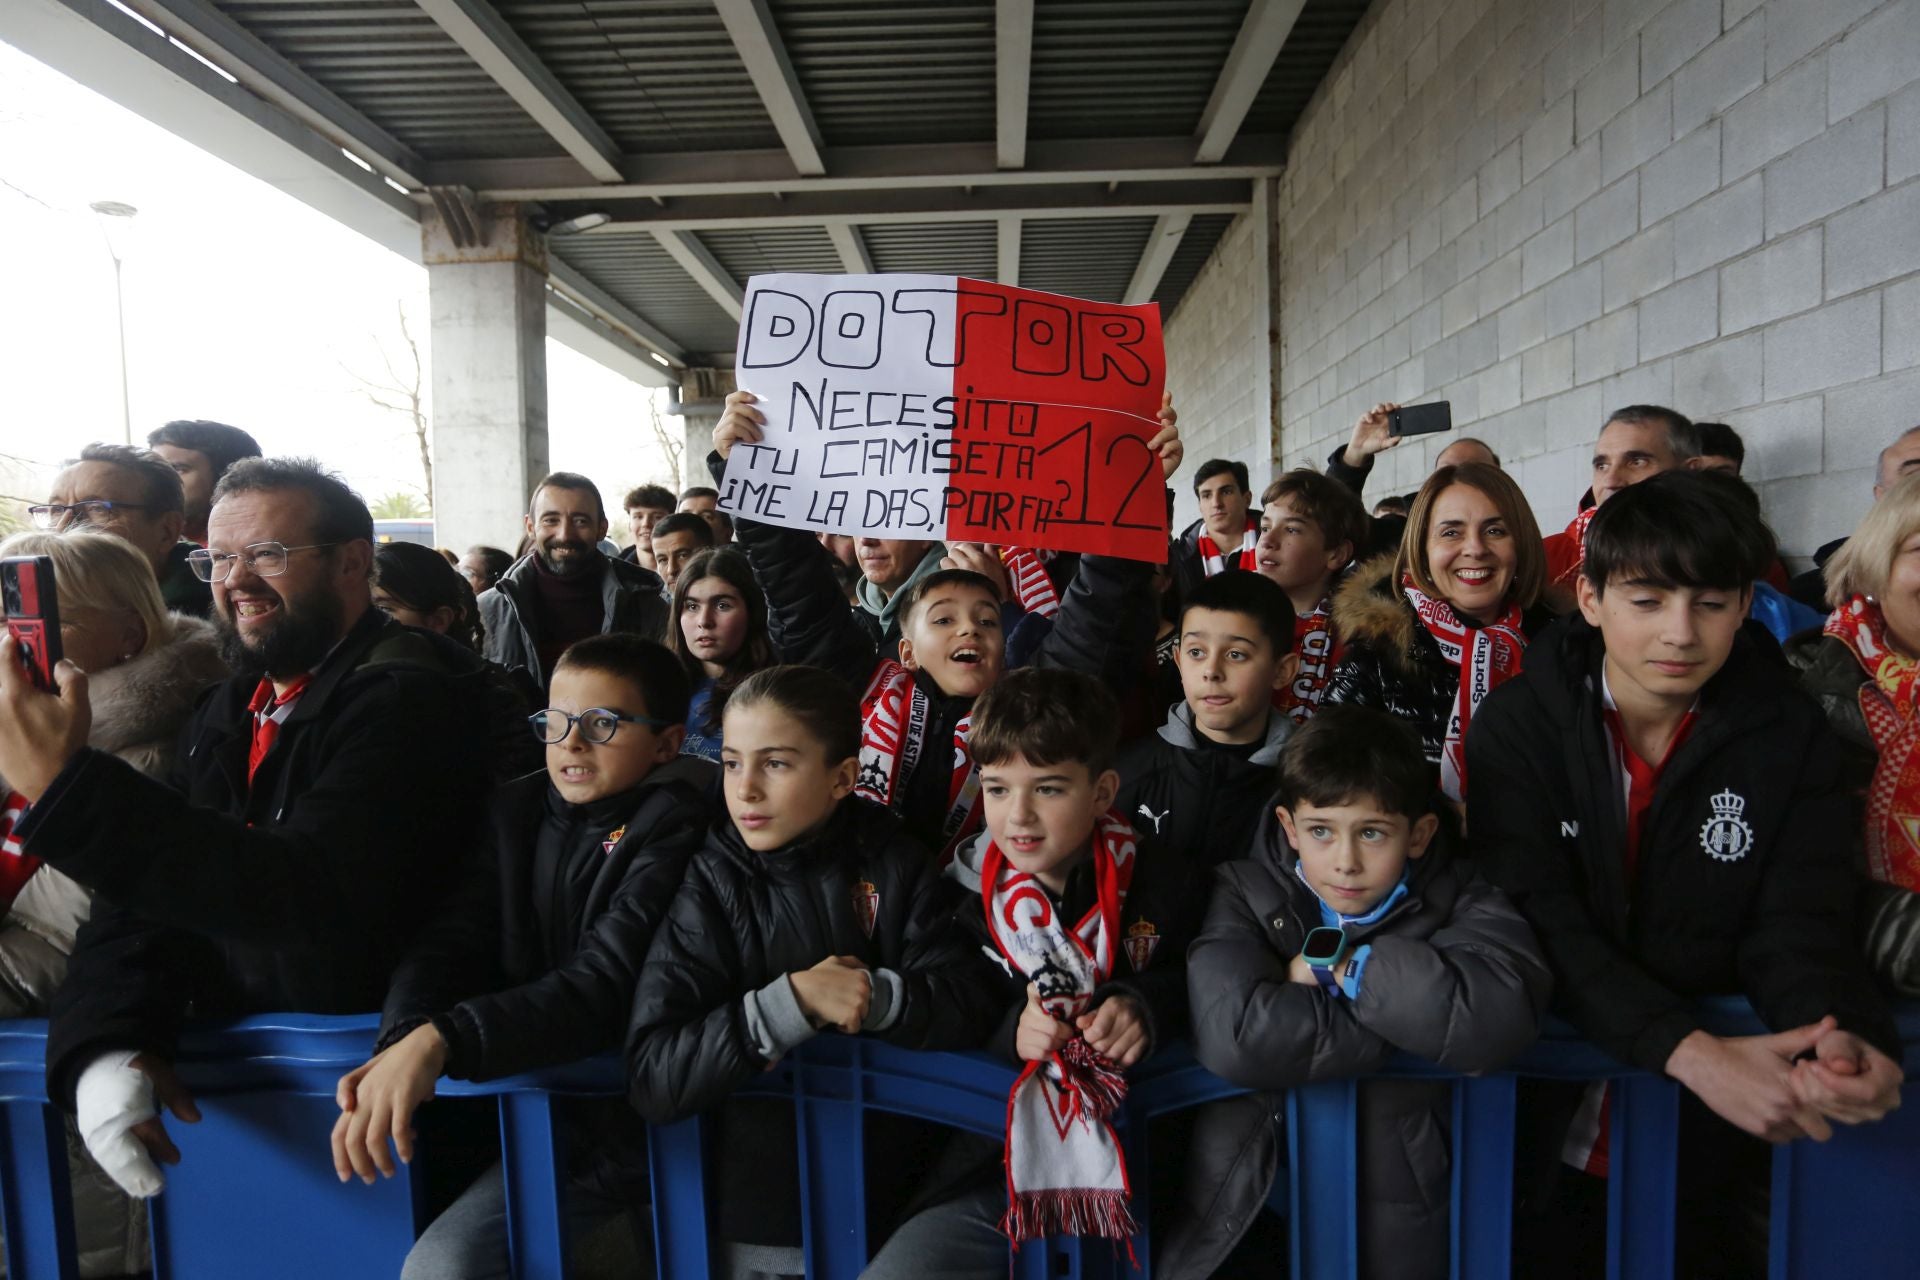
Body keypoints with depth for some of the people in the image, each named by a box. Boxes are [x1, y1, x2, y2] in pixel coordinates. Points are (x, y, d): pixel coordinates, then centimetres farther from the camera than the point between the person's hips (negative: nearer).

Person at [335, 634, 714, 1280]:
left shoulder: (673, 827, -12)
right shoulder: (518, 810, 6)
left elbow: (606, 983, -22)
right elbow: (451, 940, -4)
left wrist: (441, 1040, -31)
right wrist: (402, 1043, -23)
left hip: (624, 1122, -5)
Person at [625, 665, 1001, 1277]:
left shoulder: (895, 865, -6)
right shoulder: (711, 882, -9)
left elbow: (970, 1005, -9)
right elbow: (651, 1078, -16)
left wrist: (876, 995, -23)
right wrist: (790, 1002, -25)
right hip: (749, 1210, 0)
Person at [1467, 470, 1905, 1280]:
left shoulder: (1789, 736, -5)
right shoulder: (1516, 725, -13)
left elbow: (1798, 925, -10)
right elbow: (1539, 920, -19)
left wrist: (1846, 1033, -31)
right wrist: (1688, 1051, -32)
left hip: (1719, 1136, 2)